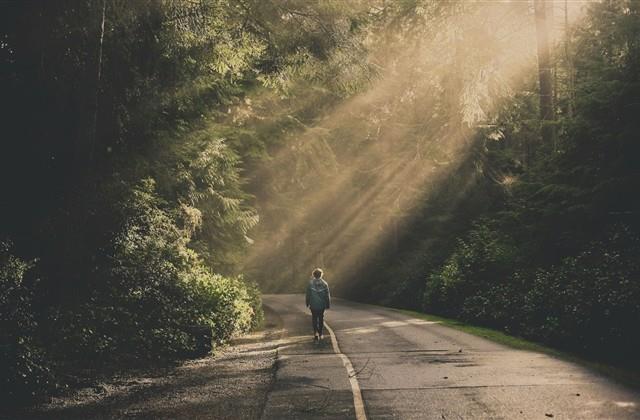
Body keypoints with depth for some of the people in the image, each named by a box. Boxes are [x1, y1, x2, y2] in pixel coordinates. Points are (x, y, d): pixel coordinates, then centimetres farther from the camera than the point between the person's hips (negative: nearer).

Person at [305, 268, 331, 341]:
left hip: (313, 305, -1)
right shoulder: (324, 283, -5)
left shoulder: (310, 283, -9)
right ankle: (320, 334, 21)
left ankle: (316, 332, -9)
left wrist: (308, 304, 8)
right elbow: (327, 295, -1)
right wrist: (328, 304, 7)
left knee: (314, 318, 9)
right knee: (321, 319, 15)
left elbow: (308, 295, -3)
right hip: (322, 305, 1)